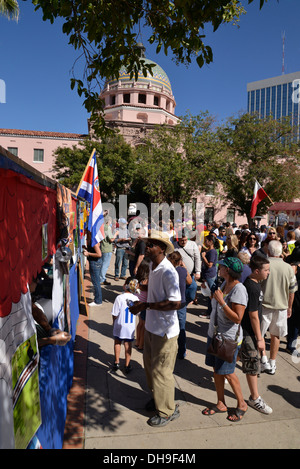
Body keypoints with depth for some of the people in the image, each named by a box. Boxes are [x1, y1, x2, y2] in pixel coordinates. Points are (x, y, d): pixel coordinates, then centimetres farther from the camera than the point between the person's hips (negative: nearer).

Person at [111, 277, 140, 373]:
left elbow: (115, 314, -15)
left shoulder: (119, 298, -22)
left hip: (120, 326, -1)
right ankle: (127, 365, 24)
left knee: (117, 343, 20)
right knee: (128, 345, 15)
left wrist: (114, 322, 4)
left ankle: (117, 362, 31)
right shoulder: (136, 298, -12)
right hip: (131, 326, 2)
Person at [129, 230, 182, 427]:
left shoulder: (168, 272, -26)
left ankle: (167, 411, 28)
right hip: (151, 326, 9)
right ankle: (158, 398, 46)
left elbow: (176, 303, -30)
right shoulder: (153, 266, 3)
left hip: (165, 331, -9)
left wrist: (146, 305, -27)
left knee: (160, 370, 6)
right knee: (150, 365, 23)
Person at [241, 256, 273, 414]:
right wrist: (259, 338, -15)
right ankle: (255, 399, 18)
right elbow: (254, 316, -22)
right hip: (249, 332, -9)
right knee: (253, 365, 3)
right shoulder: (252, 288, -26)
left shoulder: (253, 283, 4)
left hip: (247, 329, 9)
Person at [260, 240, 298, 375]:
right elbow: (292, 291, 4)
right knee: (276, 335, 16)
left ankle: (264, 360, 2)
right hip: (281, 306, 3)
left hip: (264, 304, -3)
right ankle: (272, 364, 24)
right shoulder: (288, 268, -3)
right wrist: (289, 307, 17)